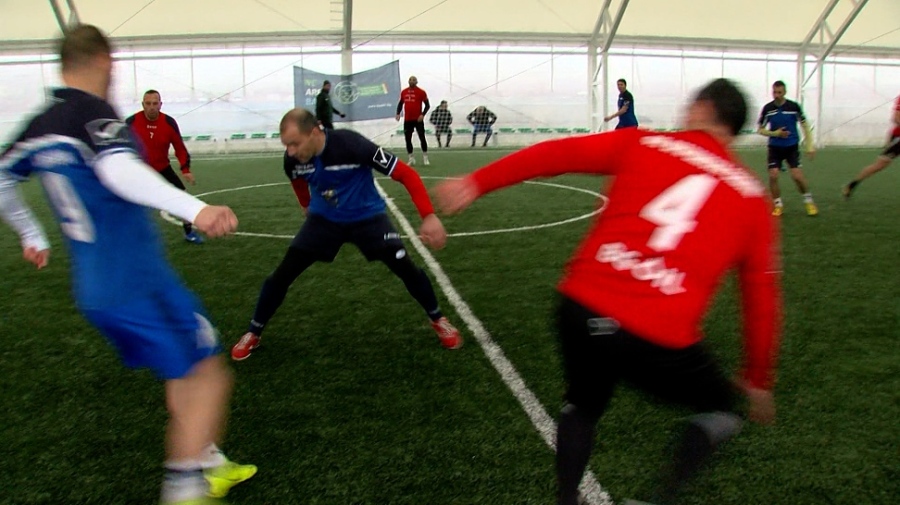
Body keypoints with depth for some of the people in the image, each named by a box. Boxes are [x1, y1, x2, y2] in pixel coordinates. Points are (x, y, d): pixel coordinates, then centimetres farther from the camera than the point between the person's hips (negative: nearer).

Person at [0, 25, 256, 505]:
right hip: (137, 283, -8)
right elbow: (117, 169, -34)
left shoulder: (39, 127, 10)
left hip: (93, 286, 8)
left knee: (182, 372, 22)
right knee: (208, 377, 2)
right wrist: (194, 208, -48)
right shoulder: (93, 112, -14)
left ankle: (209, 465, 33)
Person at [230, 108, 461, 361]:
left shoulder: (351, 145, -32)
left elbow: (406, 174, -29)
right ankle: (253, 334, 19)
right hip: (323, 219, 3)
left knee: (407, 269, -11)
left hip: (367, 217, -3)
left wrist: (429, 216, -38)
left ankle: (438, 320, 17)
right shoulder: (292, 159, -18)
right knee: (281, 275, -4)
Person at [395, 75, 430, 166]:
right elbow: (400, 103, 18)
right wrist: (398, 113, 4)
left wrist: (423, 114, -15)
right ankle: (411, 159, 13)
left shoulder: (421, 92, -4)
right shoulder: (404, 92, 8)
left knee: (422, 137, -1)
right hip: (407, 120, 4)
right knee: (408, 139, 3)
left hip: (418, 119, -4)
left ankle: (425, 158, 10)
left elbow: (427, 105, -3)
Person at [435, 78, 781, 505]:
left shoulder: (642, 144, 12)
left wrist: (477, 183, 0)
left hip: (580, 309, 2)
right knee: (722, 410, 29)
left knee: (582, 404, 32)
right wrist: (759, 380, 27)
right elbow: (761, 299, 16)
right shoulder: (752, 197, 14)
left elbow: (557, 153, 0)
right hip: (659, 340, -1)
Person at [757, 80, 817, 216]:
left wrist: (810, 146, -3)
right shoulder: (767, 108, -4)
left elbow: (804, 125, 1)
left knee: (797, 176, -12)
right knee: (773, 176, -11)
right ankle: (778, 205, 8)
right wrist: (775, 133, -15)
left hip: (792, 146, -1)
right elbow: (760, 129, 3)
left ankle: (809, 201, 12)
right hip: (775, 147, 1)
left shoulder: (793, 106, -7)